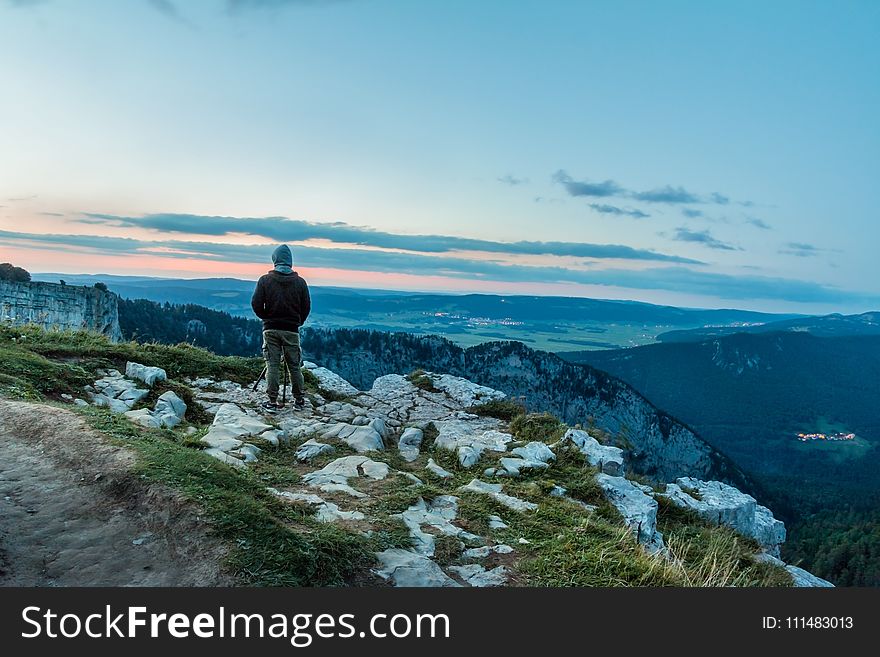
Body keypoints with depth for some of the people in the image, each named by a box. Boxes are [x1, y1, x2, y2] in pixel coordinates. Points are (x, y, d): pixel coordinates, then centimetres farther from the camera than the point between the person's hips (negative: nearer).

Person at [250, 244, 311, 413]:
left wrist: (266, 318, 12)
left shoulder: (265, 280, -4)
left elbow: (256, 304, -6)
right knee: (294, 366, 9)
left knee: (272, 365, 4)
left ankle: (272, 402, 3)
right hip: (292, 330, 1)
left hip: (270, 329, 0)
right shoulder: (300, 282, -2)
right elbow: (306, 307, 1)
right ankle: (299, 400, 17)